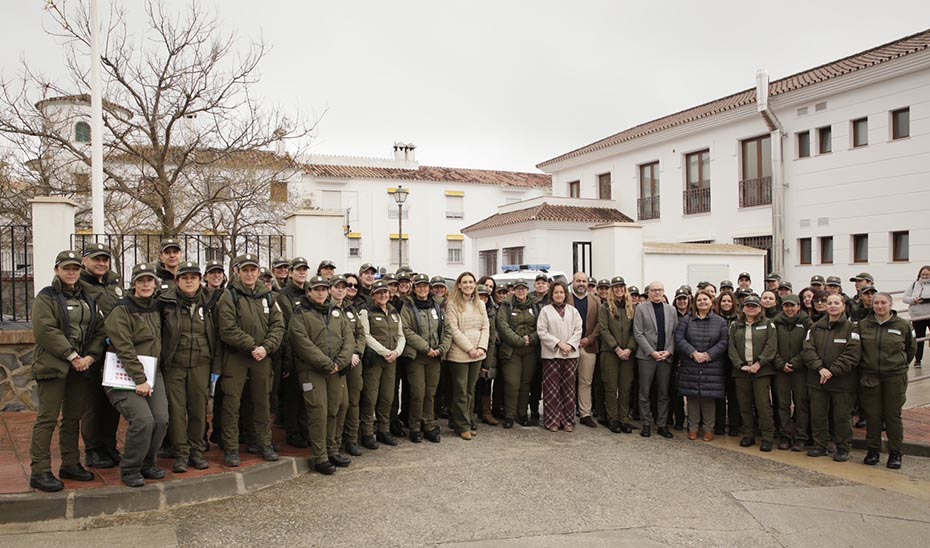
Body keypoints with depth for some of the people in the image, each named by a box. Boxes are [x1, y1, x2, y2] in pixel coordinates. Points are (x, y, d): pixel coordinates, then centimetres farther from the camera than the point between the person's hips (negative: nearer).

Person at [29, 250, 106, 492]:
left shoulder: (87, 299, 15)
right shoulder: (46, 297, -2)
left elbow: (99, 330, 9)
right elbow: (45, 330, -15)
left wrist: (91, 356, -7)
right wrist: (72, 356, -17)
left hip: (82, 366, 6)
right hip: (53, 366, -6)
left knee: (73, 418, 12)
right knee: (48, 418, -5)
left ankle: (70, 465, 22)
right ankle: (40, 472, -1)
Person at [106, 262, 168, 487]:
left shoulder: (156, 309, 12)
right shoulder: (121, 311, -10)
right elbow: (125, 349, -17)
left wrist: (149, 377, 12)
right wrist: (140, 380, -20)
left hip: (152, 372, 6)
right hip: (127, 374, -6)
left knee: (161, 419, -6)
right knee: (143, 420, -20)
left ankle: (147, 464, 16)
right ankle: (129, 469, 0)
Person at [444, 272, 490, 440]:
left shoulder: (480, 304, 12)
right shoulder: (452, 304, -5)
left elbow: (486, 327, 9)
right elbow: (453, 330, -11)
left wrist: (481, 347, -5)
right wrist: (470, 348, -13)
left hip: (477, 354, 5)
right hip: (459, 354, -5)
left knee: (471, 390, 12)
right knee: (460, 391, 0)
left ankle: (469, 422, 21)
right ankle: (462, 426, 7)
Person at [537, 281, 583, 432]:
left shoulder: (573, 311, 13)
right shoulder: (545, 310, 4)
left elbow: (578, 330, 7)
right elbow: (542, 332, -4)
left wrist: (570, 344, -9)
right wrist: (559, 343, -12)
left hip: (570, 354, 3)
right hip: (551, 354, -2)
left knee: (568, 388, 5)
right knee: (552, 388, -2)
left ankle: (568, 420, 13)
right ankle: (553, 420, 5)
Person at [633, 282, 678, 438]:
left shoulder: (671, 310, 11)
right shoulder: (641, 308, 0)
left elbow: (675, 333, 9)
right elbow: (638, 333, -5)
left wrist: (669, 351, -5)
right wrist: (652, 352, -11)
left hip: (666, 356, 3)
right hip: (646, 356, -3)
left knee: (663, 393, 7)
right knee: (644, 392, 2)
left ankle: (662, 425, 15)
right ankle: (646, 424, 11)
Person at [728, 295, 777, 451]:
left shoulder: (768, 324, 5)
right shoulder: (735, 326, 11)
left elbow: (771, 346, -5)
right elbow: (732, 348, 4)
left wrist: (759, 364, -14)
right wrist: (740, 365, -8)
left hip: (761, 370, -3)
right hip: (741, 371, 3)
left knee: (763, 404, -5)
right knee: (744, 405, 7)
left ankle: (767, 437, 3)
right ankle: (748, 435, 18)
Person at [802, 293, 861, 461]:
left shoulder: (851, 328, -3)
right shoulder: (816, 327, 7)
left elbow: (852, 354, -12)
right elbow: (808, 349, -1)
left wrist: (832, 371, -17)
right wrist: (820, 368, -16)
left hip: (842, 380, -3)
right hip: (817, 380, 3)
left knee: (841, 416, 3)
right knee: (817, 415, 9)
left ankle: (843, 448, 19)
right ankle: (820, 445, 22)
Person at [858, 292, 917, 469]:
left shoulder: (903, 325, -2)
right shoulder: (863, 325, 1)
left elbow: (911, 348, 13)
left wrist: (901, 364, 11)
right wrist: (864, 364, 7)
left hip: (895, 377, -1)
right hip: (870, 377, 1)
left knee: (893, 415, 5)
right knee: (872, 415, 6)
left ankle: (895, 452, 15)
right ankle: (873, 449, 18)